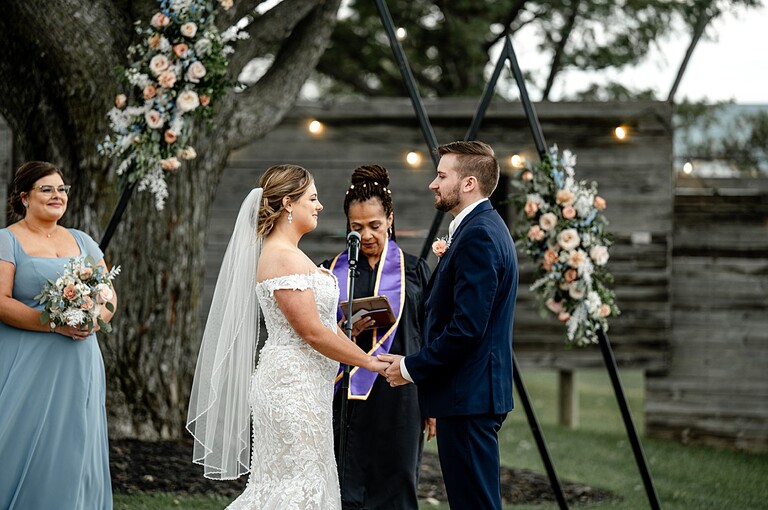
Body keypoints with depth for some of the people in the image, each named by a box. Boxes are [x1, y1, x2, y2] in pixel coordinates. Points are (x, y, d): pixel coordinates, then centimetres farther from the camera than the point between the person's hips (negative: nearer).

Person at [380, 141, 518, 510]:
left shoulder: (479, 236, -17)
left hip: (468, 396, -11)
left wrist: (412, 368, -14)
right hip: (473, 395, 11)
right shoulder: (485, 228, 17)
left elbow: (467, 327, -23)